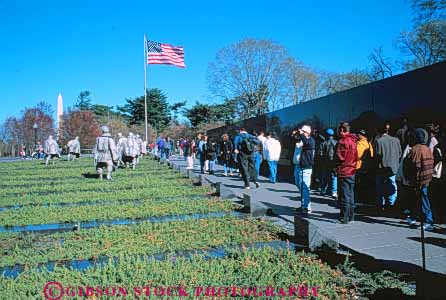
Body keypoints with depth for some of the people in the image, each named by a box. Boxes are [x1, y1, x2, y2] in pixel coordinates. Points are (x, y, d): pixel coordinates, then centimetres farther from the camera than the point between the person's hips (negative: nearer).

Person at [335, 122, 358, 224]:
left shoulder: (343, 141, -16)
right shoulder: (353, 140, 11)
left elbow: (339, 157, -18)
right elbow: (356, 157, 14)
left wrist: (337, 166, -2)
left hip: (344, 171, -9)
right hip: (352, 171, 9)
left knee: (344, 196, -4)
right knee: (350, 194, 16)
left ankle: (344, 218, 0)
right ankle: (351, 216, 24)